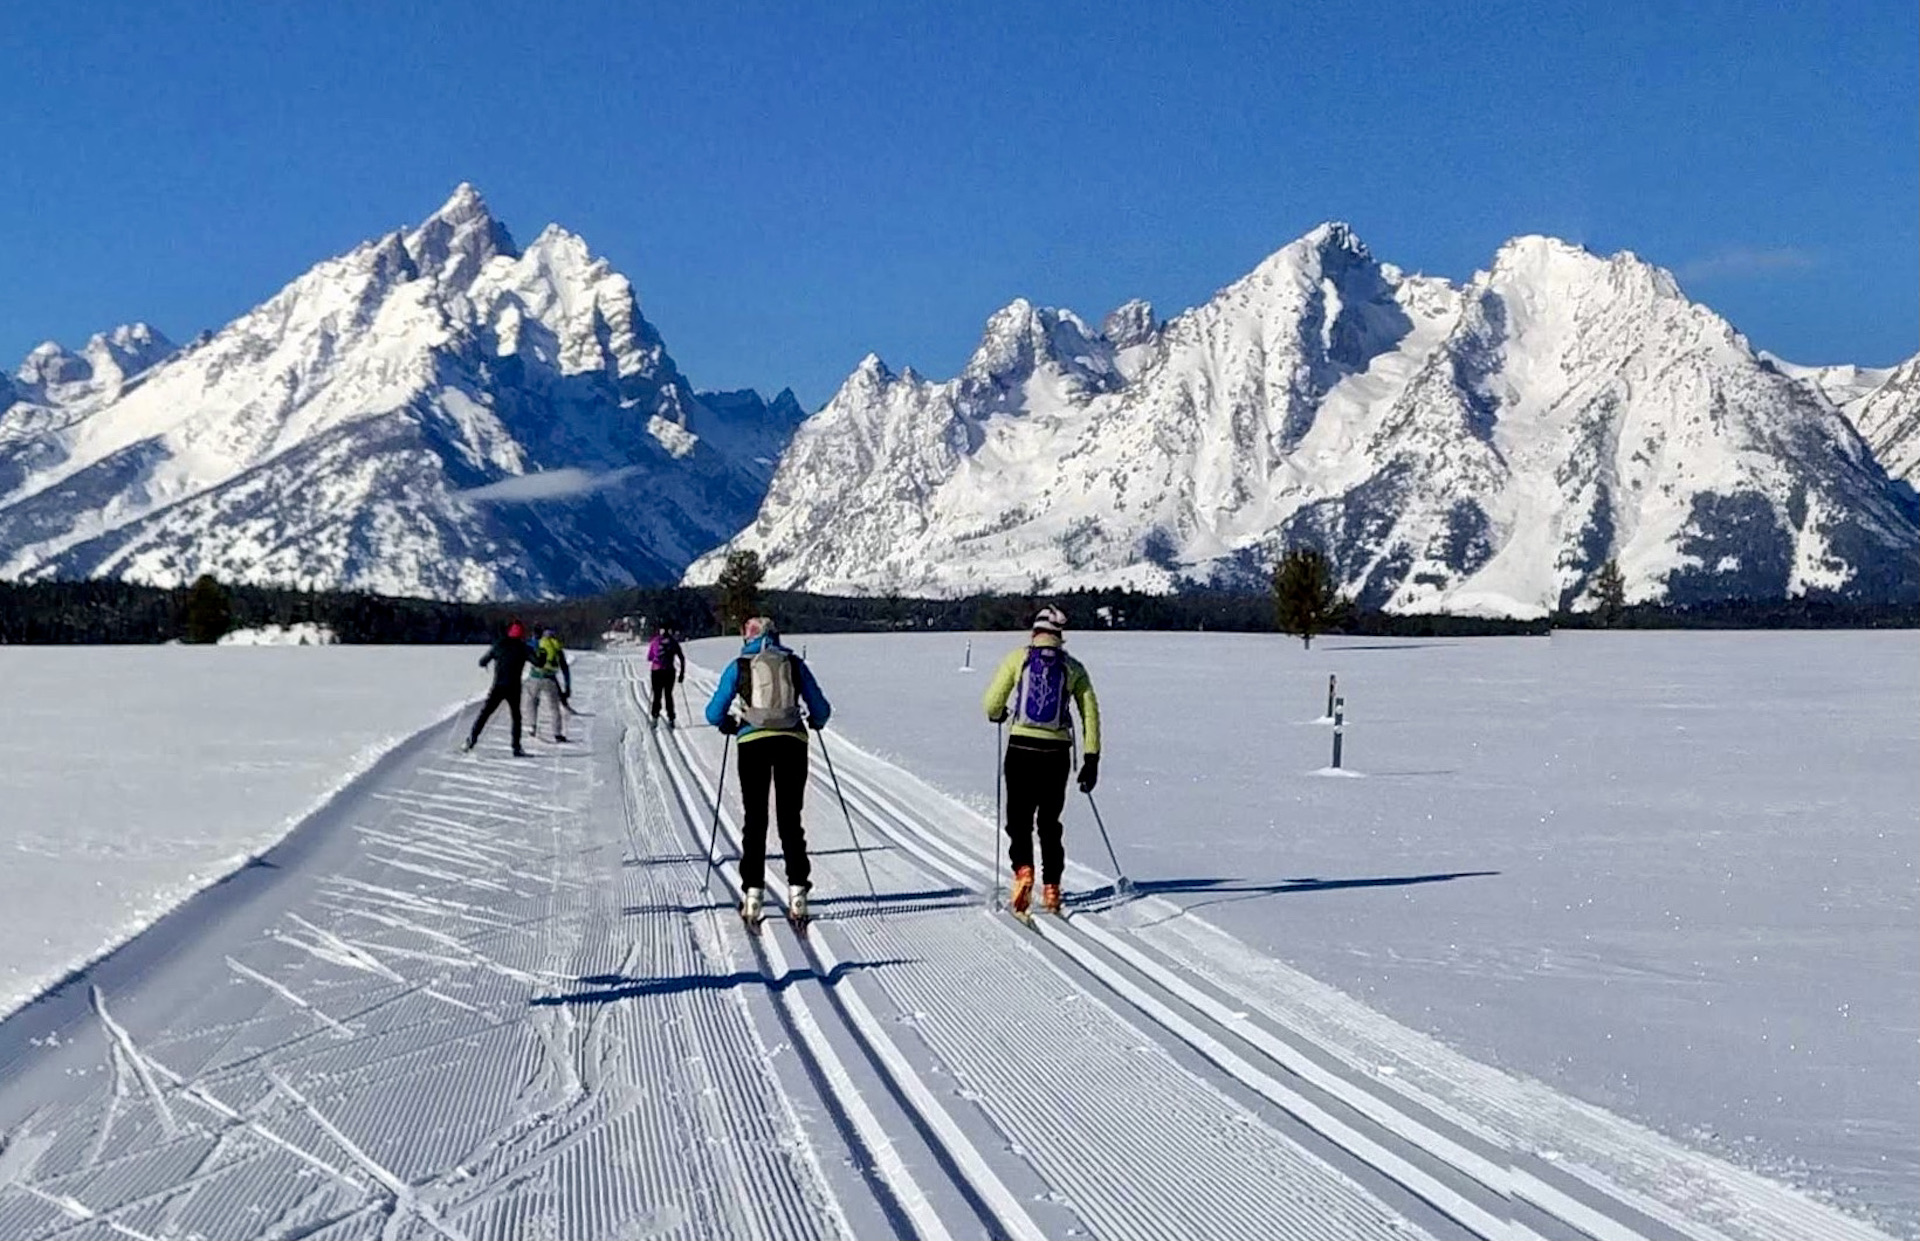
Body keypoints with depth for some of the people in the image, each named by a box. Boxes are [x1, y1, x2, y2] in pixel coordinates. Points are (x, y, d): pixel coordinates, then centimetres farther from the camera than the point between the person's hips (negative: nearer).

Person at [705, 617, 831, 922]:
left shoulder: (739, 667, 7)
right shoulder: (795, 664, 10)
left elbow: (714, 713, 5)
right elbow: (821, 709, 10)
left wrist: (730, 724, 27)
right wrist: (816, 722, 32)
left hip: (753, 742, -1)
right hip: (792, 741, 1)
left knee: (754, 819, 9)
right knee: (790, 818, 10)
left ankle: (753, 894, 3)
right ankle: (797, 890, 2)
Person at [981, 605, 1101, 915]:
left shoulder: (1018, 658, 2)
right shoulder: (1074, 667, 7)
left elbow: (991, 704, -2)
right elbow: (1090, 713, 2)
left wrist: (999, 715, 22)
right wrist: (1091, 761, 5)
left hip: (1021, 747, -2)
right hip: (1057, 751, 2)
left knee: (1019, 817, 8)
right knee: (1050, 821, 15)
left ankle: (1023, 869, -17)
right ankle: (1051, 889, 12)